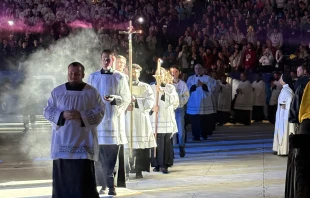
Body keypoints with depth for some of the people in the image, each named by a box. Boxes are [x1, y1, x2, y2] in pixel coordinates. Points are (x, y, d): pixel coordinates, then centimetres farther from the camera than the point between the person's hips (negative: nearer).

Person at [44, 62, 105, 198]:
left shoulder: (92, 92, 2)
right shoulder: (57, 91, 7)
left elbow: (100, 112, -3)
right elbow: (47, 111, 5)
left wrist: (81, 116, -17)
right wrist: (62, 114, -14)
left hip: (83, 141, -2)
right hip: (62, 142, 2)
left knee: (84, 176, -5)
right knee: (62, 175, 3)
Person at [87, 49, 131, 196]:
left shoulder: (120, 78, 5)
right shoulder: (93, 77, 10)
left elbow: (127, 98, 4)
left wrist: (114, 99, -14)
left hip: (114, 119, -1)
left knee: (113, 154, -5)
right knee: (99, 154, -2)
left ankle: (111, 185, -2)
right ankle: (103, 185, 4)